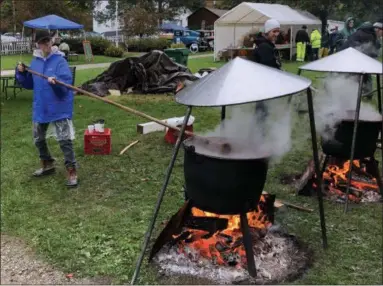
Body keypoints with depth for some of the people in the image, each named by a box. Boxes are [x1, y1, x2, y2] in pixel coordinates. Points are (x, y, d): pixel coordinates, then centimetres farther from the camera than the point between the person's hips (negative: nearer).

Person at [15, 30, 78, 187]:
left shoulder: (60, 61, -13)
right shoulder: (35, 62, 5)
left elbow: (66, 84, -22)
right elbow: (30, 84, 13)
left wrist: (56, 82, -41)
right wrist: (21, 73, -3)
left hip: (59, 108, -7)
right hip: (40, 107, 7)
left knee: (65, 140, -9)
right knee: (38, 139, 18)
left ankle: (71, 172, 1)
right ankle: (47, 165, 37)